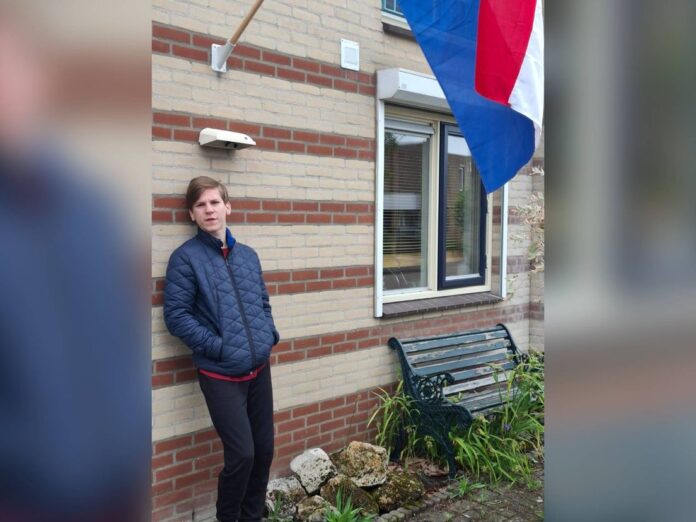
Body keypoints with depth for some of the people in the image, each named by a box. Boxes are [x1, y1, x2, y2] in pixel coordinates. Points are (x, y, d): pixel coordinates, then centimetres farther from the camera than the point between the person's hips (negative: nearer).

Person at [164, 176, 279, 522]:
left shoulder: (248, 255, 10)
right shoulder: (186, 257, -8)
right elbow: (176, 315, -12)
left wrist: (270, 334, 1)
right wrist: (219, 347, -18)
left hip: (259, 369, 6)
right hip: (221, 375, -5)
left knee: (264, 449, 12)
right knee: (241, 454, -4)